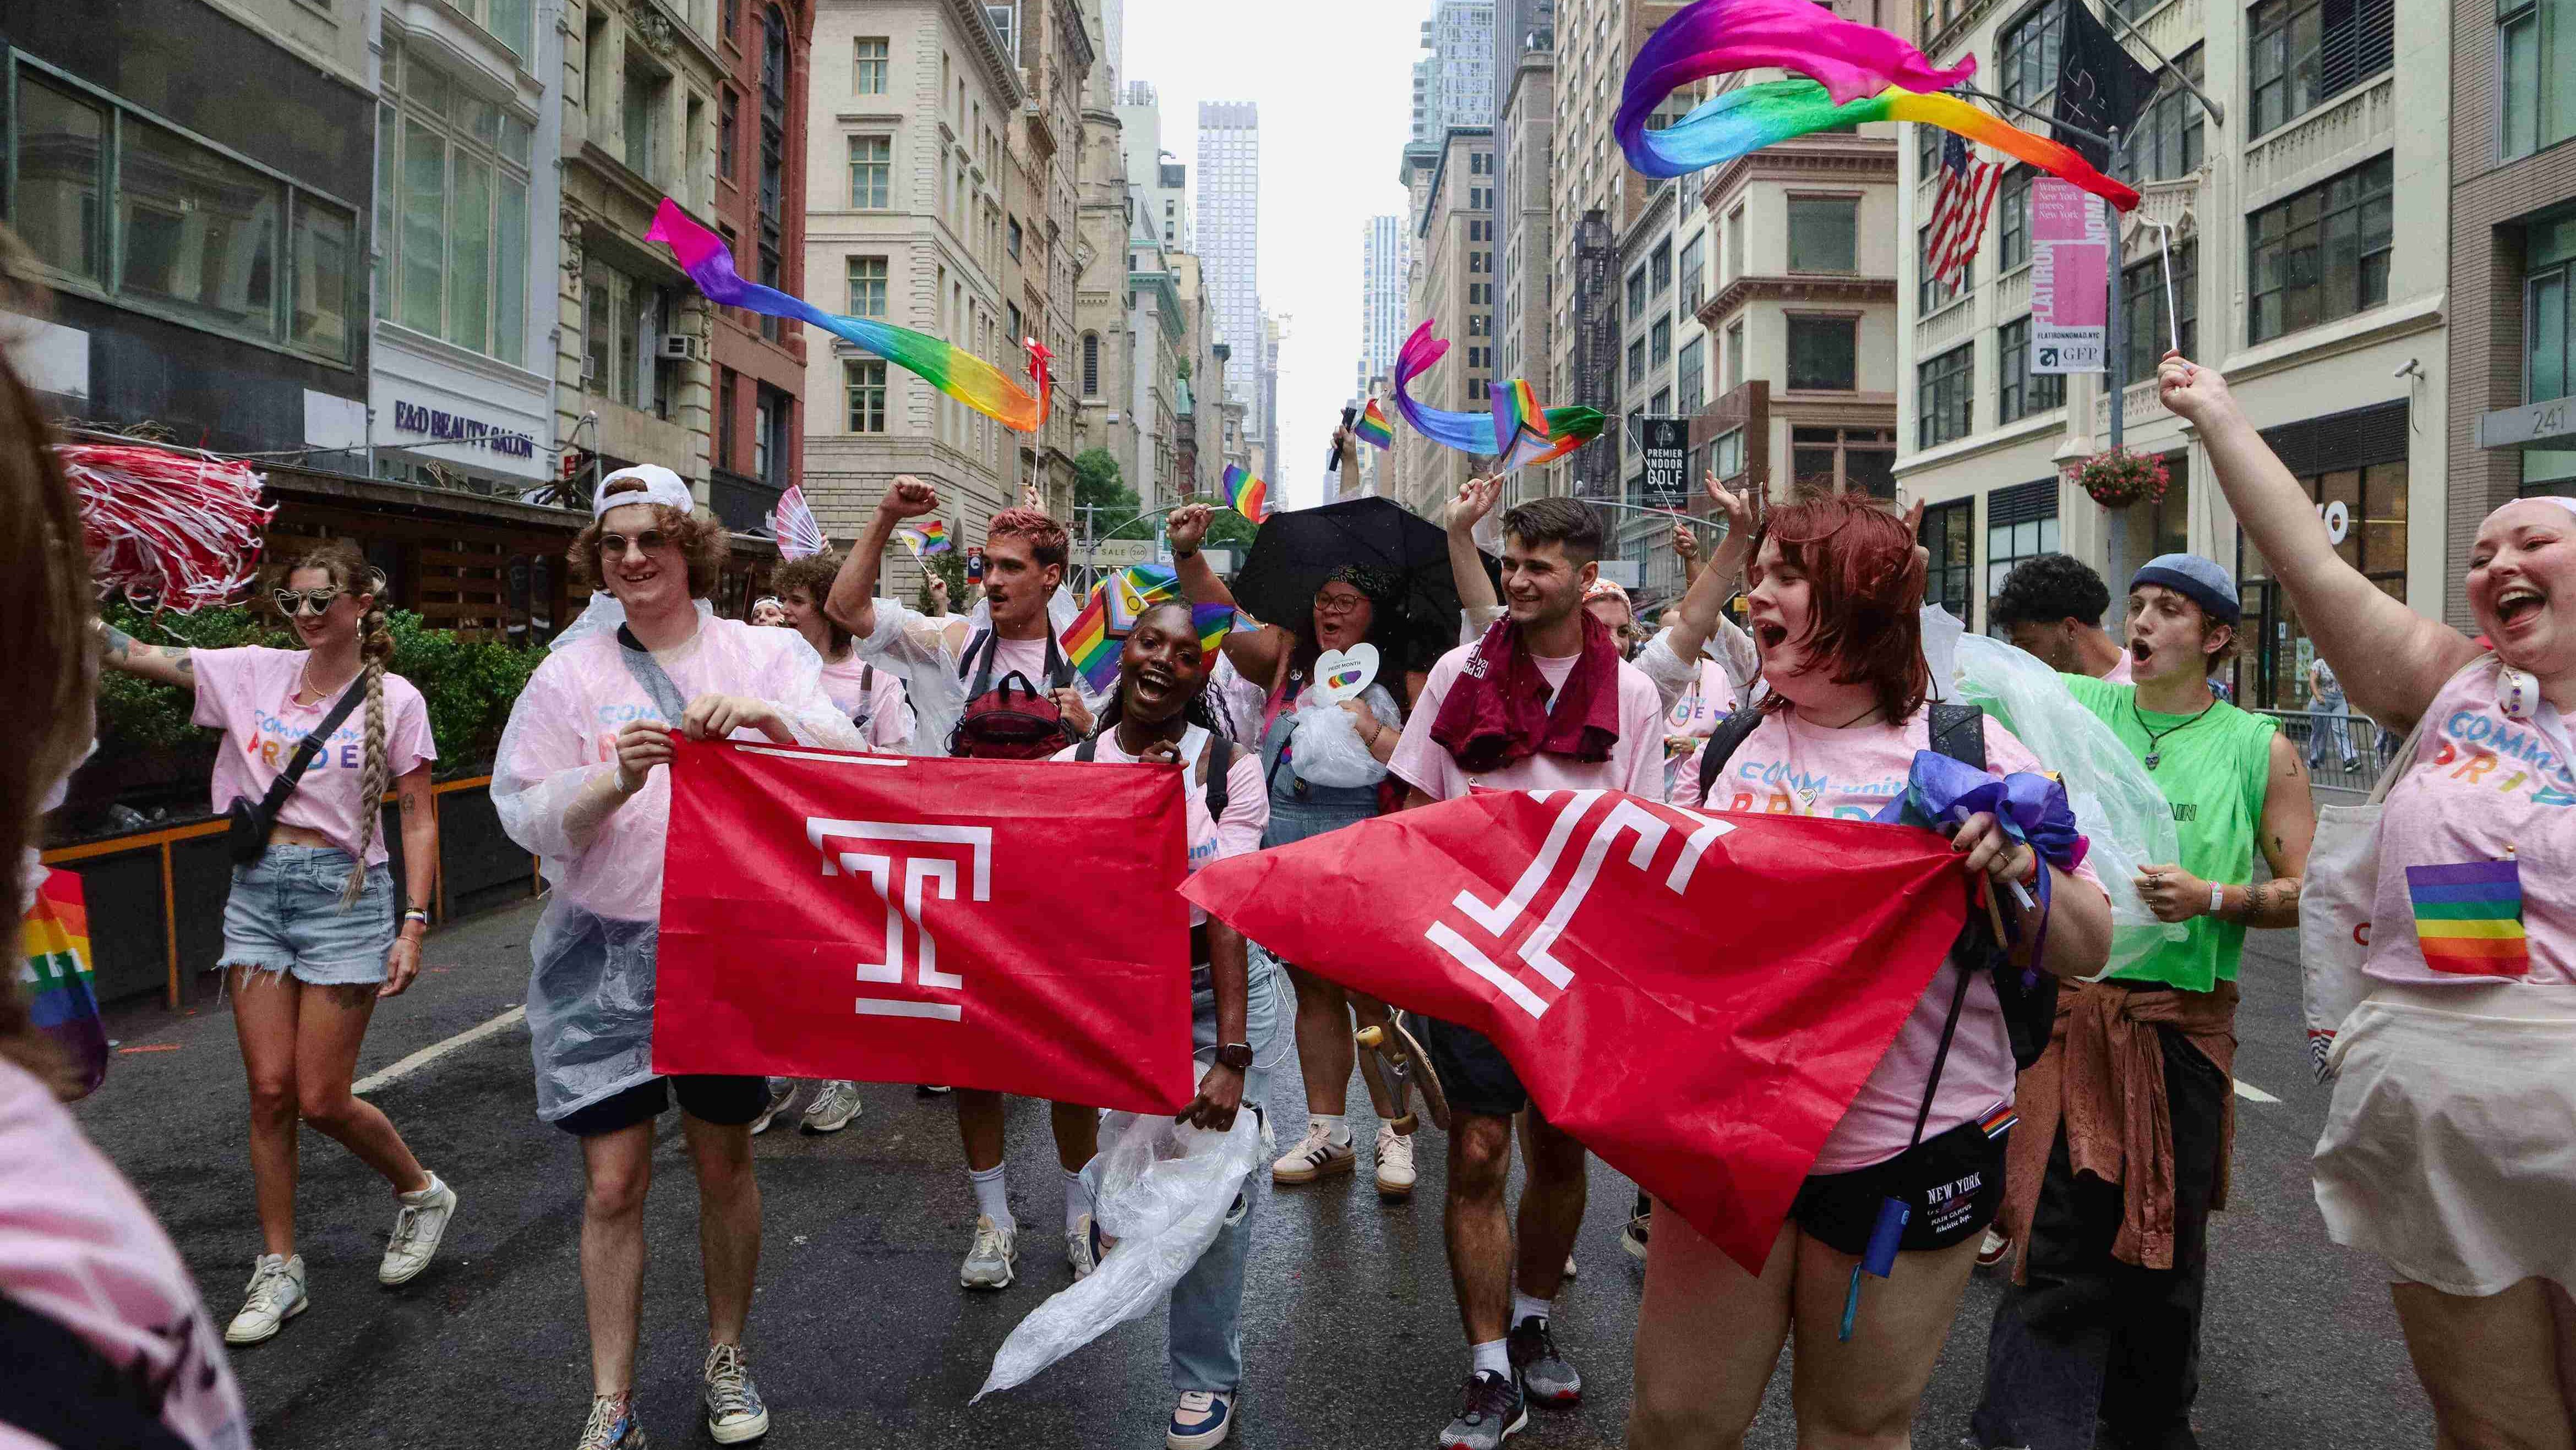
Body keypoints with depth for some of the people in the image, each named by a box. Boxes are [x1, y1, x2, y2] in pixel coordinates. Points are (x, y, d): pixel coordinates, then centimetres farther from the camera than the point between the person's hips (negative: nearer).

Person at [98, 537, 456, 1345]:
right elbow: (128, 654, 2)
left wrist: (414, 926, -10)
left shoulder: (395, 699, -4)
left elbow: (419, 821, -4)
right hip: (257, 892, 4)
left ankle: (421, 1193, 25)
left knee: (321, 1101, -2)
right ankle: (279, 1272, 17)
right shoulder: (256, 673, 6)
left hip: (344, 893, -4)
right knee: (269, 1091, 4)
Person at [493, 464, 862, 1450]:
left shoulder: (763, 653, 3)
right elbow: (528, 817, -1)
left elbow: (847, 760, -8)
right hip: (607, 953, 0)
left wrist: (768, 719, -27)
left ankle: (726, 1360, 31)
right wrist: (617, 782, -20)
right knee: (613, 1182, 1)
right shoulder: (571, 673, 4)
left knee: (725, 1165, 12)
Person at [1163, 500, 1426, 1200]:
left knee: (1370, 992, -1)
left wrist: (1368, 725, -16)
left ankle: (1396, 1130, 15)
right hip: (1282, 846, 5)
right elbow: (1222, 618, 5)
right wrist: (1188, 555, -7)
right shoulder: (1288, 656, 12)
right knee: (1312, 989, 13)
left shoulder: (1402, 680, 1)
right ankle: (1327, 1131, 24)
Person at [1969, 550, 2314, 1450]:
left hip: (2186, 1023, 1)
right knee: (2057, 1243, -3)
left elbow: (2310, 893, 2)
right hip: (2070, 1010, -1)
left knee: (2168, 1247, 14)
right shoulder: (2077, 707, 4)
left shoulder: (2259, 749, 3)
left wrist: (2214, 899, -15)